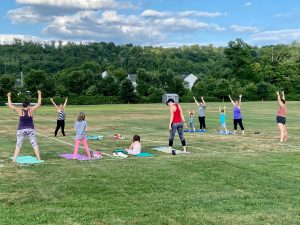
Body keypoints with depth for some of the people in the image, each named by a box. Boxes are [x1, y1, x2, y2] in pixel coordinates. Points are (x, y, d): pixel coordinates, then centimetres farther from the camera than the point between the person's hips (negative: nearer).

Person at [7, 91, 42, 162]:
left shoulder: (20, 111, -7)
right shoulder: (31, 110, -8)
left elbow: (10, 105, -1)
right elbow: (39, 103, -1)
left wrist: (9, 96, 8)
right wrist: (39, 94, 7)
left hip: (21, 130, 0)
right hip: (31, 130, 0)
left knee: (18, 145, 4)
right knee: (35, 144, 6)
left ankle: (14, 159, 0)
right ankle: (39, 159, 6)